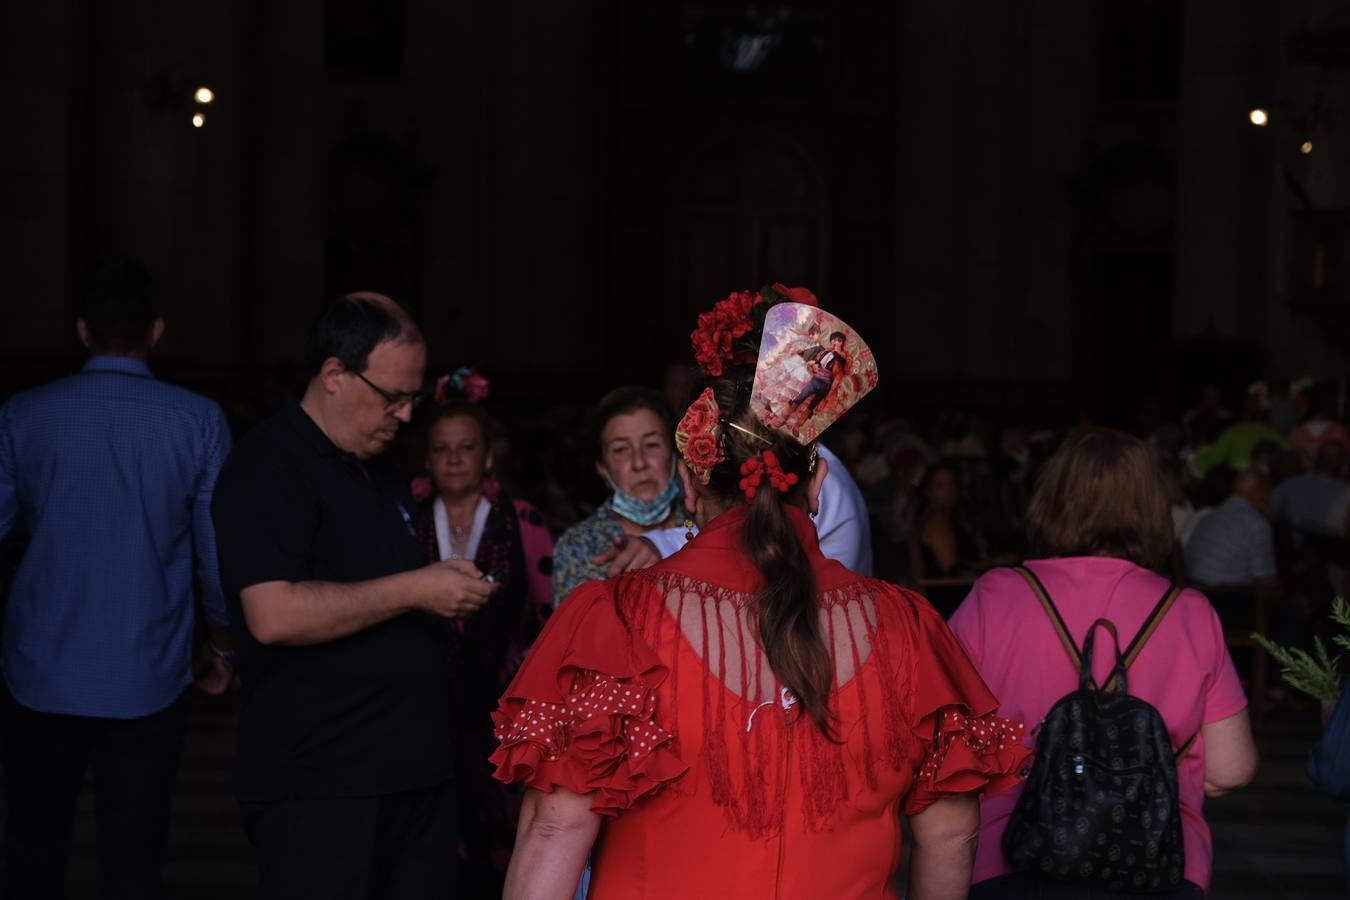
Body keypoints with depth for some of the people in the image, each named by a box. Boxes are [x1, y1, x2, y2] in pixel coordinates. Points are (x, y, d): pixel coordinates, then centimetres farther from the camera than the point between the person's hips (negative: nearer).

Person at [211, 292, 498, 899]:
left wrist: (448, 599, 14)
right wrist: (414, 588, -19)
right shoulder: (268, 468, -10)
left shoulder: (380, 477, 18)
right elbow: (275, 615, -23)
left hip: (414, 774, 8)